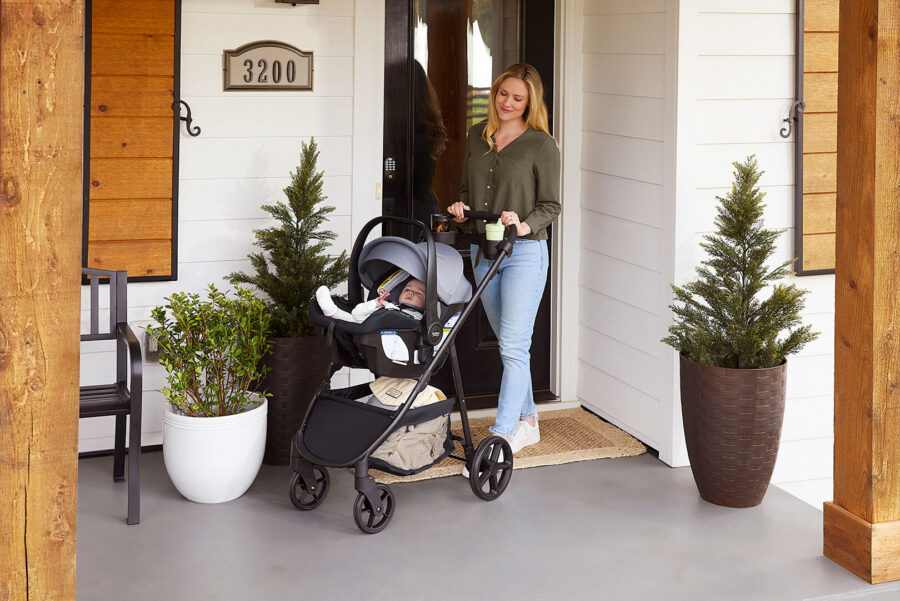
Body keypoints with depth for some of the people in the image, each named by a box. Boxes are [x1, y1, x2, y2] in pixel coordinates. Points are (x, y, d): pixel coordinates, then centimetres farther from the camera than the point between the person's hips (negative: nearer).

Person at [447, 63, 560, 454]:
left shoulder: (540, 145, -5)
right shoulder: (477, 136, 11)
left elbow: (550, 205, -5)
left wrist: (525, 226, -23)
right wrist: (461, 208, -2)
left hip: (524, 251, -6)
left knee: (513, 347, -10)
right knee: (507, 343, 13)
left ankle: (502, 436, -11)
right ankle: (527, 422, 26)